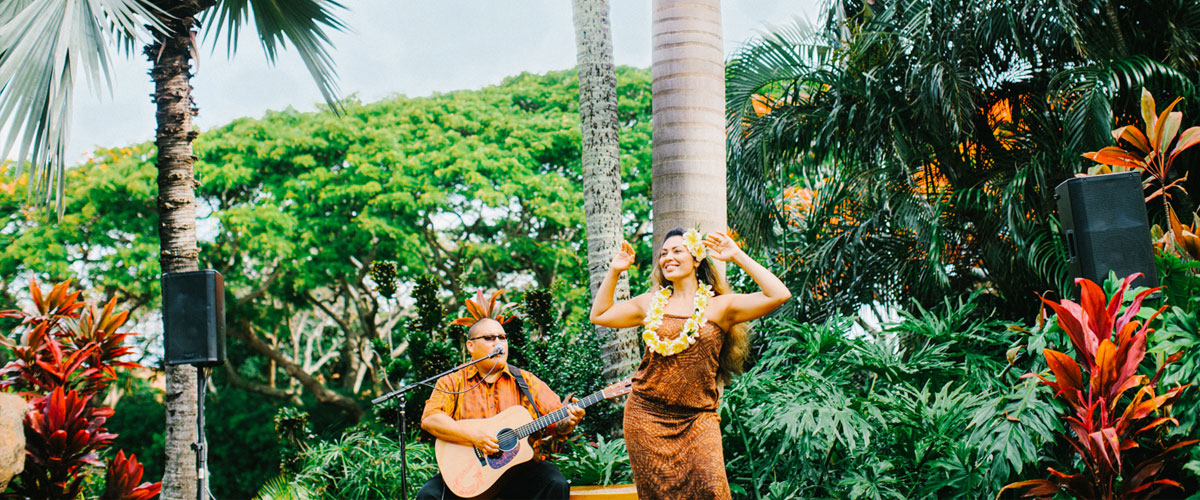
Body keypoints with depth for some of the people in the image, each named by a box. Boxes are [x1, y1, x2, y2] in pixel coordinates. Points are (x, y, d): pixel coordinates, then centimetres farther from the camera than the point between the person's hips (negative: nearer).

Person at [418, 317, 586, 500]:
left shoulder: (527, 381, 12)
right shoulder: (453, 382, 6)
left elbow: (557, 422, 7)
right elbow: (429, 419, -9)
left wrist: (569, 421, -17)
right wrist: (474, 437, -19)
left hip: (519, 466, 1)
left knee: (556, 484, -25)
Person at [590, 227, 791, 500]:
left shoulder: (720, 306, 1)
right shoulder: (650, 302, 13)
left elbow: (779, 295, -10)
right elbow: (599, 315, 23)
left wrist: (738, 256, -7)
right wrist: (614, 271, 15)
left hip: (697, 418, -3)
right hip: (647, 416, 3)